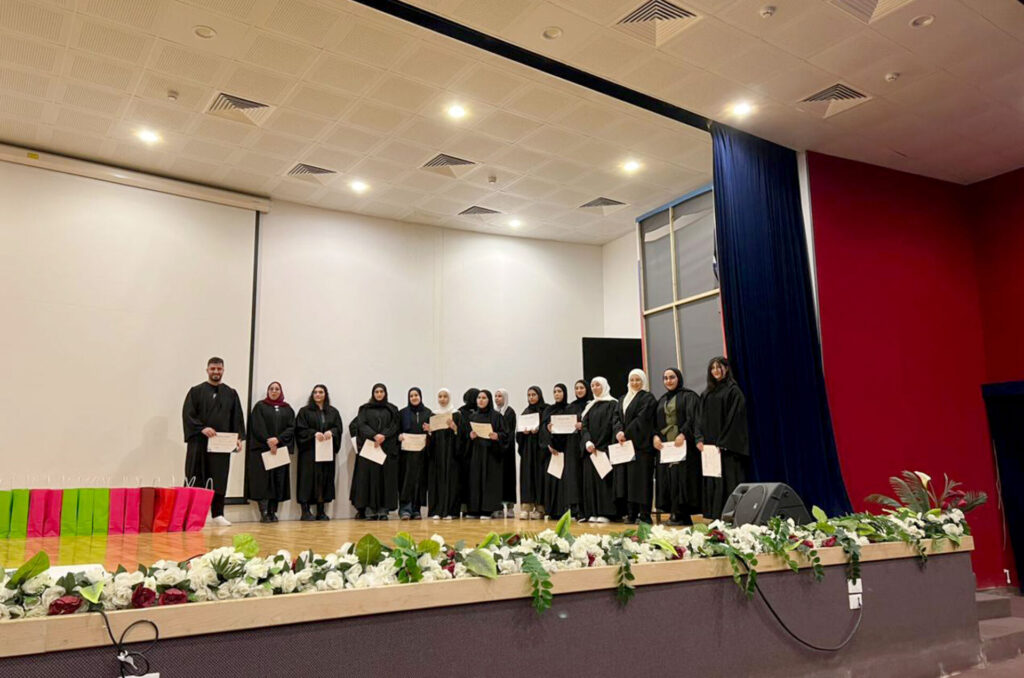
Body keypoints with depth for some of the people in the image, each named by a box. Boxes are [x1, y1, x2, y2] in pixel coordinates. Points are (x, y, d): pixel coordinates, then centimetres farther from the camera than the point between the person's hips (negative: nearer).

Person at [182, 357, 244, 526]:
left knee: (220, 480, 5)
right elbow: (187, 414, -4)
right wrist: (202, 428, -19)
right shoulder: (196, 391, 4)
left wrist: (239, 437, -3)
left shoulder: (231, 394, 12)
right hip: (199, 443, -2)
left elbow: (237, 418, 9)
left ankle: (217, 514, 11)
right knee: (196, 480, 1)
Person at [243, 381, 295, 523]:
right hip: (262, 449, -3)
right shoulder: (260, 406, 6)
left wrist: (278, 439, -12)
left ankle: (273, 512, 4)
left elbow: (291, 428, 3)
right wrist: (268, 441, -15)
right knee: (263, 480, -8)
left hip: (281, 449, 3)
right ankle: (263, 513, -7)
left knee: (278, 481, 0)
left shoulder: (287, 409, 13)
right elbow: (257, 427, -4)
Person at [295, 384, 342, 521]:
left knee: (324, 478, 2)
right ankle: (305, 510, -3)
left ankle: (321, 511, 8)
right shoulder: (305, 411, 6)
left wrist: (331, 432, -15)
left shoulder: (333, 411, 14)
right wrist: (314, 433, -18)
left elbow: (338, 428, 6)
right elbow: (300, 429, -3)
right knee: (309, 478, -7)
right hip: (310, 451, -3)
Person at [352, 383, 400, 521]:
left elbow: (395, 426, 3)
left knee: (386, 477, -3)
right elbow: (362, 425, -1)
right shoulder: (365, 409, 10)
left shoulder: (392, 409, 13)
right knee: (370, 477, -5)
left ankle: (383, 509, -1)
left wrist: (383, 436, -14)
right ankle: (369, 509, -4)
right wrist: (374, 435, -16)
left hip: (387, 448, 1)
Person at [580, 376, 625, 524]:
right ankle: (593, 513, 6)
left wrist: (618, 432, -37)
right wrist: (587, 442, -11)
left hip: (606, 447, -6)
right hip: (590, 449, 6)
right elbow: (584, 426, 8)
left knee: (605, 479, -8)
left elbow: (616, 421, -15)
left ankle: (605, 512, -5)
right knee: (591, 479, 3)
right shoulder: (589, 406, 18)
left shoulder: (612, 404, 2)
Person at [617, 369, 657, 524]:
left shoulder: (648, 398, -2)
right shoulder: (624, 399, 20)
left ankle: (644, 515, -4)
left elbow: (642, 418, -12)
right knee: (626, 478, 4)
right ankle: (631, 513, 9)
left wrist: (627, 433, -14)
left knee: (641, 478, -7)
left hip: (641, 443, -7)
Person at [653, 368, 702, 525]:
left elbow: (692, 418, -9)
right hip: (664, 444, 6)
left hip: (683, 444, -6)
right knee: (667, 478, 0)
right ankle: (674, 513, 3)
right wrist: (655, 436, -3)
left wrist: (683, 434, -22)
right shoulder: (662, 400, 21)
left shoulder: (688, 396, 2)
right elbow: (655, 422, 16)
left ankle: (682, 515, -9)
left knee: (681, 477, -10)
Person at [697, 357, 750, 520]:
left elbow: (734, 418, -11)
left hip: (727, 446, -6)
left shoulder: (733, 391, -4)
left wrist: (723, 443, -16)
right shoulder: (707, 393, 16)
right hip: (709, 444, 6)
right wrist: (699, 439, 0)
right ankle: (716, 516, 8)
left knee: (728, 481, -5)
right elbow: (702, 418, 14)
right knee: (712, 482, 5)